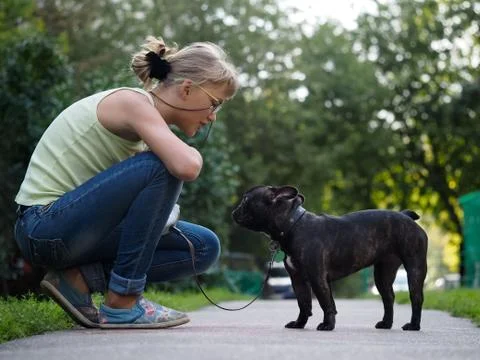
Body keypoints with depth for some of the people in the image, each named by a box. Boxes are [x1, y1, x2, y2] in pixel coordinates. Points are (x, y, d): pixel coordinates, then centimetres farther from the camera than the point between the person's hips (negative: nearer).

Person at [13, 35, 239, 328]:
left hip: (76, 224, 9)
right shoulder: (132, 101, -17)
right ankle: (122, 303, -18)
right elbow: (186, 168, -32)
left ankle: (81, 277, 0)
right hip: (45, 226, -9)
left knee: (204, 248, 4)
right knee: (162, 167, -26)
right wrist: (194, 154, -9)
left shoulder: (145, 112, 12)